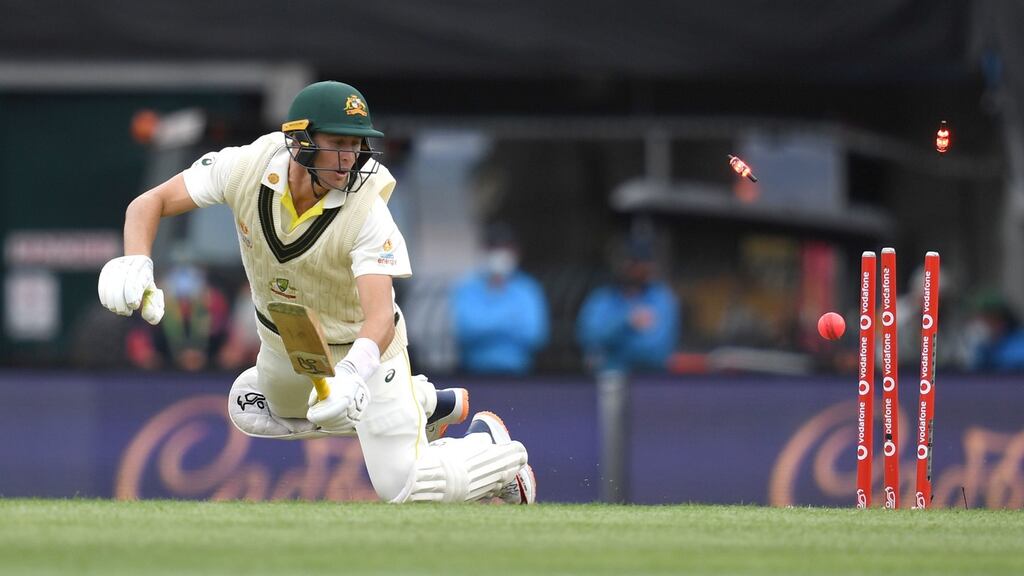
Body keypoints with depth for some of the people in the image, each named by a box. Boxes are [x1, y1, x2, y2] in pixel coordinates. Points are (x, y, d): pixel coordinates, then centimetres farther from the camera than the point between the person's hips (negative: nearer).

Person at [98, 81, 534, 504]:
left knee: (402, 487, -13)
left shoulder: (368, 213, -34)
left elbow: (380, 316, -42)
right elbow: (150, 203, -18)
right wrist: (135, 264, -39)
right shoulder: (248, 167, -25)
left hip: (361, 344, -5)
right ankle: (426, 402, 35)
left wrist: (354, 371, -64)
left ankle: (486, 443, 21)